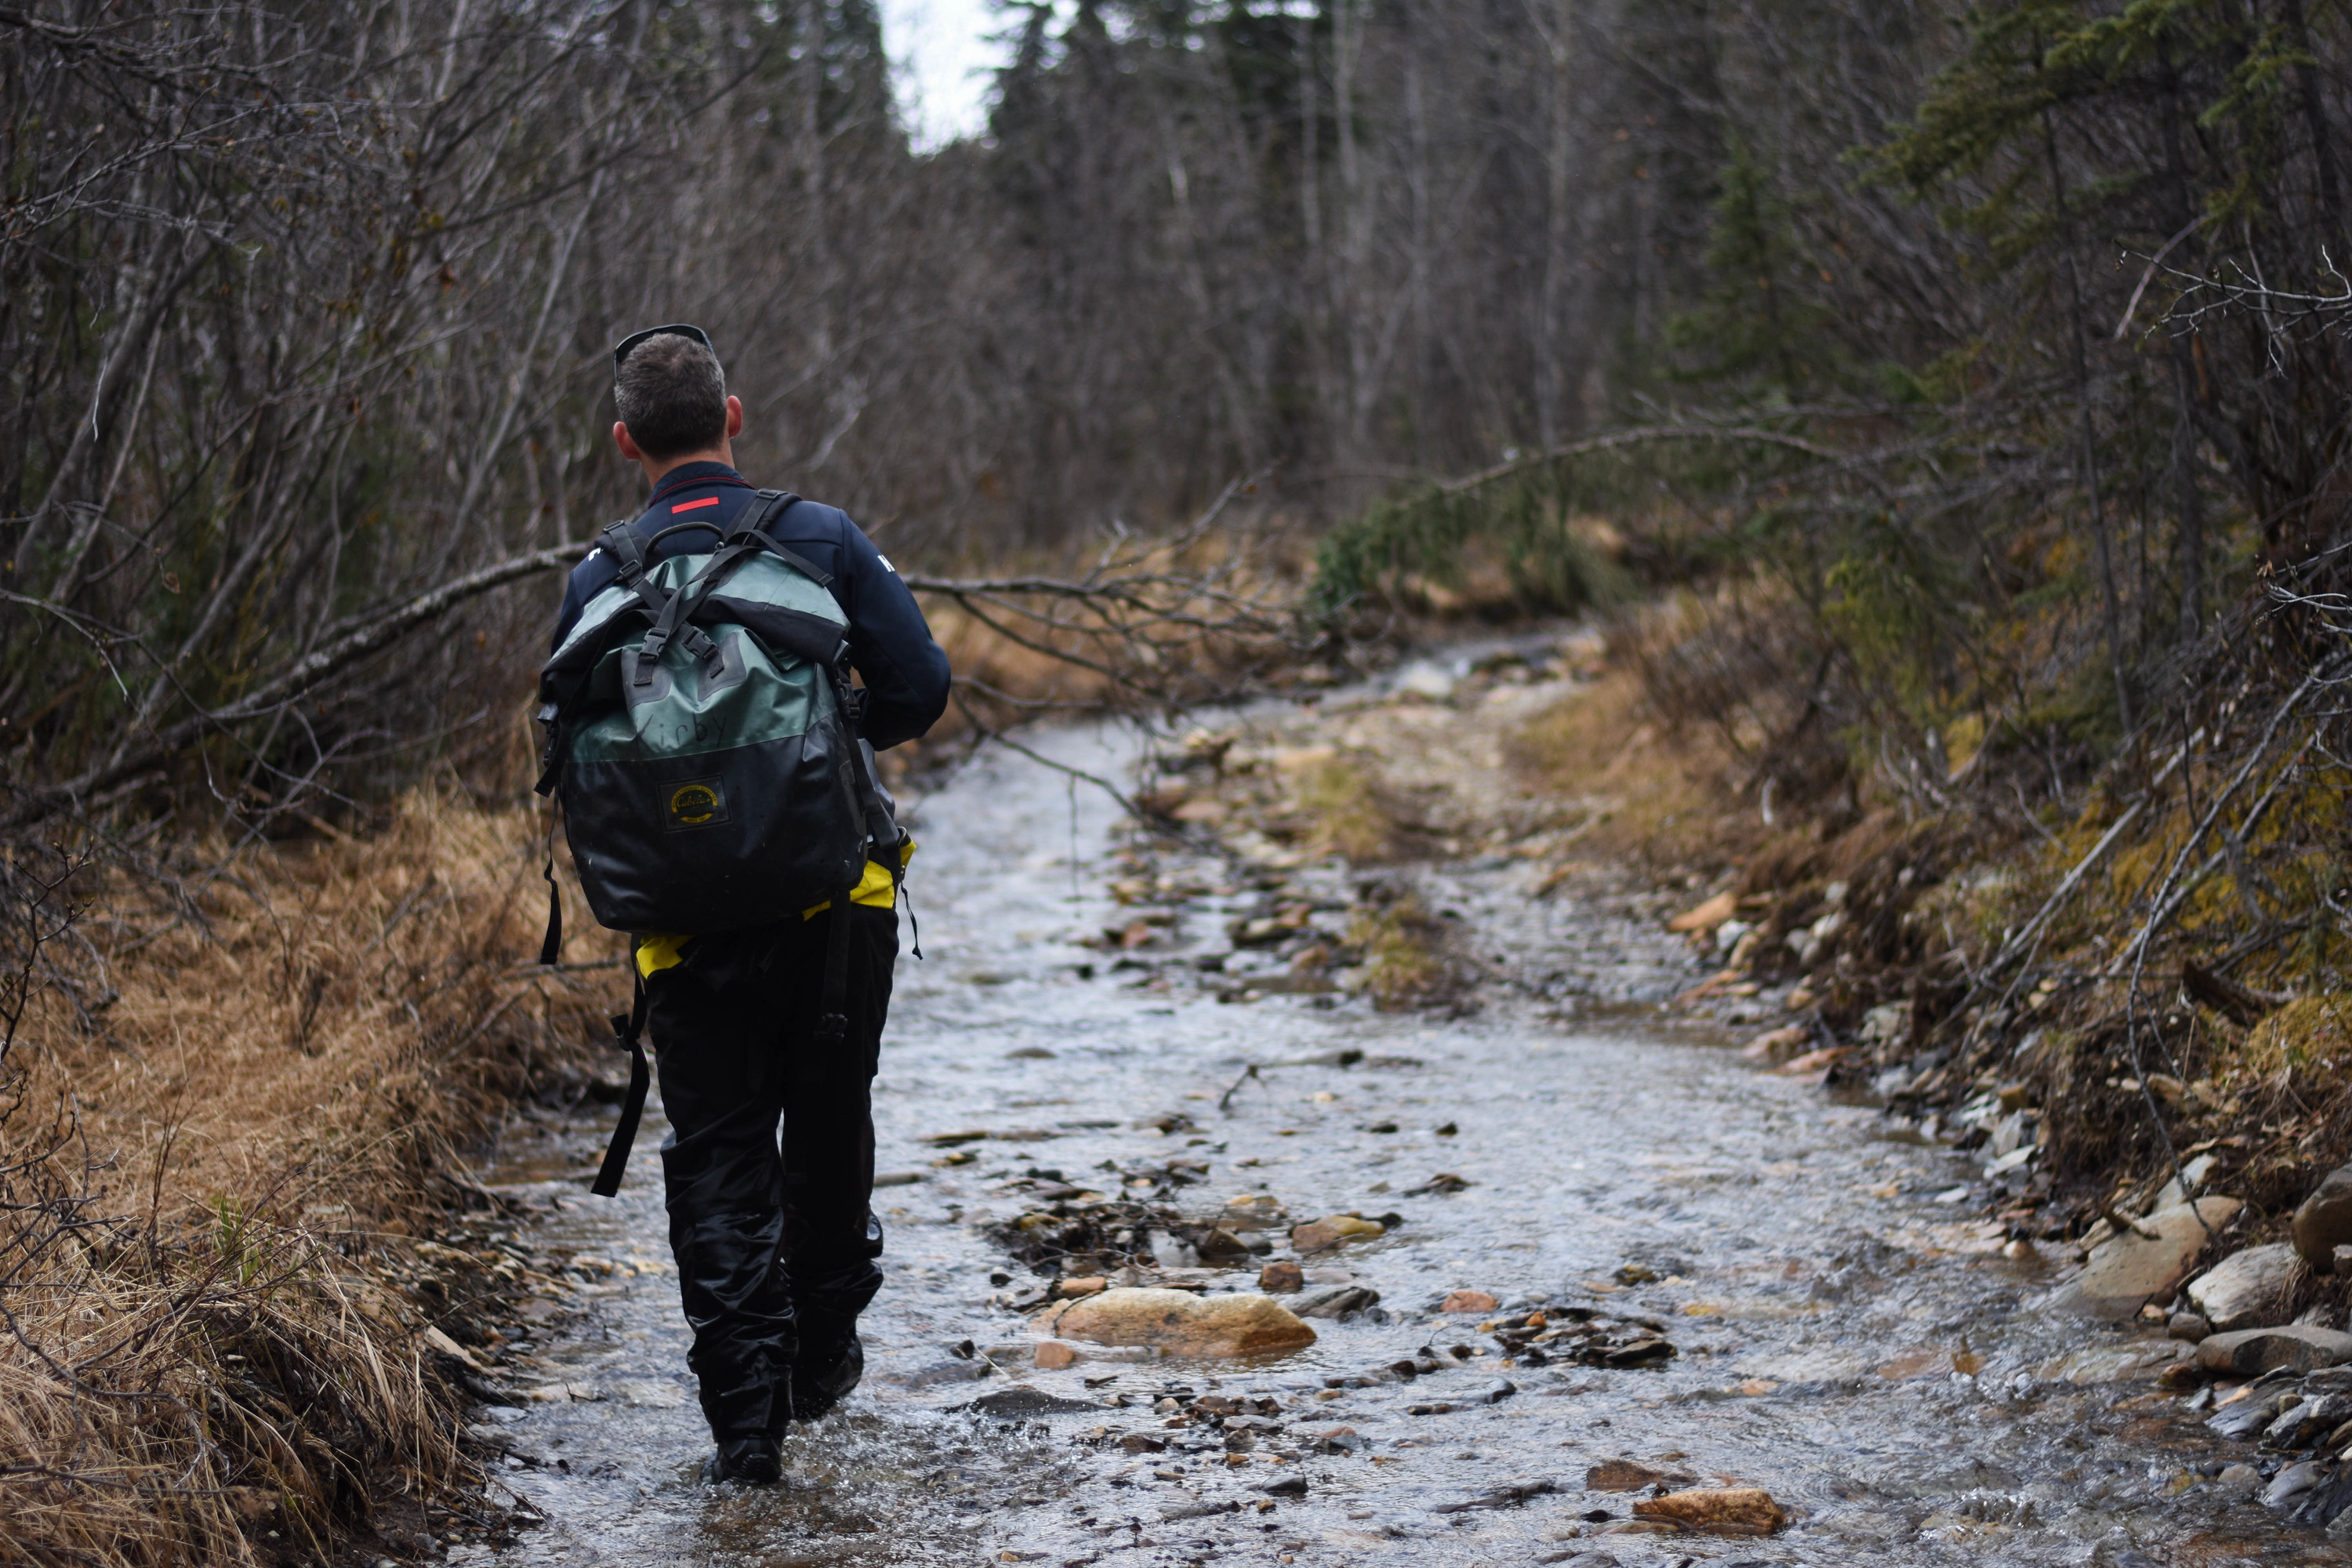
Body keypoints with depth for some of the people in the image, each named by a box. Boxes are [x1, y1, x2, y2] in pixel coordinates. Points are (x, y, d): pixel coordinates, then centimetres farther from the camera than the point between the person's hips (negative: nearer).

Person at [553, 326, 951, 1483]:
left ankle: (745, 1413, -1)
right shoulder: (822, 539, -2)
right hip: (839, 899, 0)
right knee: (829, 1129, 20)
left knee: (717, 1159, 6)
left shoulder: (598, 582, -1)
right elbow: (918, 688, -3)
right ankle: (821, 1353, 31)